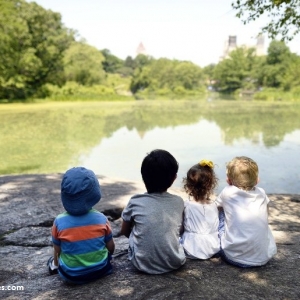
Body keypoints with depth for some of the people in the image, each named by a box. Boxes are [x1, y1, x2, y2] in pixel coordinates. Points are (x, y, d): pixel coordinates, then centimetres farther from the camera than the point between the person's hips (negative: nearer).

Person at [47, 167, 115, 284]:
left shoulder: (59, 221, -16)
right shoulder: (101, 219, -13)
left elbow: (57, 251, -4)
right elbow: (111, 247, -1)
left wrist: (56, 264, 18)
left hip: (71, 275, 0)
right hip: (100, 270, 0)